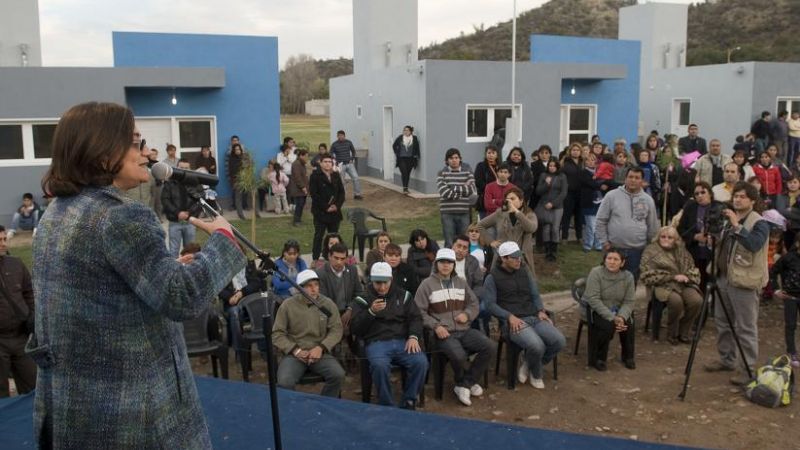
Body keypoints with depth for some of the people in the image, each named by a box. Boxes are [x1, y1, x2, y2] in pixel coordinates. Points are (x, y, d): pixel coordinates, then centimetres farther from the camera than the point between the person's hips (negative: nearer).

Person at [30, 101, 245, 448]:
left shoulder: (54, 214, 7)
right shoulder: (121, 216, -21)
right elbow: (184, 299, -26)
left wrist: (169, 268, 14)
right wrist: (221, 238, -13)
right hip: (127, 404, -9)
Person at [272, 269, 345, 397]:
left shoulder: (328, 304, 4)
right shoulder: (287, 305, 0)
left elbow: (336, 330, 2)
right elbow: (277, 334, 1)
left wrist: (321, 348, -14)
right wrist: (295, 350, -12)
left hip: (320, 352, 1)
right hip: (294, 354, -1)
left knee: (338, 375, -25)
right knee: (284, 383, -29)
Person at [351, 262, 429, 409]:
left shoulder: (403, 295, 15)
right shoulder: (363, 299, 8)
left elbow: (415, 318, 11)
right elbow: (356, 329, 0)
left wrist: (413, 336, -9)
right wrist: (371, 312, -15)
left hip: (402, 341, 3)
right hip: (376, 343, -2)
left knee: (421, 362, -26)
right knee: (380, 365, -36)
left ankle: (408, 402, -6)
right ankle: (387, 406, -15)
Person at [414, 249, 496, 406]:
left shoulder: (461, 282, 16)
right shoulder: (427, 284, 1)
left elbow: (474, 304, 22)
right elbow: (419, 311, -1)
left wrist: (467, 314, -1)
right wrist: (435, 326, -14)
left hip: (464, 330, 5)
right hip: (443, 332, -5)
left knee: (490, 346, -18)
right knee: (458, 355, -34)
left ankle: (464, 385, -5)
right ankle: (470, 382, 1)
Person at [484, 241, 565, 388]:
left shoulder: (525, 273, 18)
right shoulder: (492, 277, 0)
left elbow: (535, 295, 19)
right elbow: (490, 304, -7)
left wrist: (541, 311, -2)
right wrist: (510, 317, -19)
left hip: (534, 318, 6)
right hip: (512, 322, -6)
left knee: (559, 341, -16)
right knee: (537, 346, -31)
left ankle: (528, 363, 8)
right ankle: (536, 375, 3)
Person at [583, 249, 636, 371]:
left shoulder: (628, 276, -7)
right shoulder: (596, 273, -20)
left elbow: (629, 301, -7)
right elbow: (593, 299, -24)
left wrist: (621, 317, -27)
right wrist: (612, 318, -29)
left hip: (617, 310, 4)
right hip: (595, 309, -4)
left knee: (628, 324, -23)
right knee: (608, 326, -30)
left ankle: (628, 356, 4)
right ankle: (597, 359, -9)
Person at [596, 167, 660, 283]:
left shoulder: (648, 200, 4)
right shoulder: (612, 196, -3)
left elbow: (653, 226, 11)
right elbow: (601, 221, -1)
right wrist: (604, 241, -4)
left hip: (637, 250, 2)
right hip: (614, 248, -2)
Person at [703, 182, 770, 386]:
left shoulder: (759, 223, -9)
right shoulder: (729, 220, 14)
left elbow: (754, 244, -27)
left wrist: (737, 226, -30)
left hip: (744, 281, -8)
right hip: (724, 278, 8)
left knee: (746, 328, -2)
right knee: (723, 323, 16)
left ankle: (748, 368, 7)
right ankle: (727, 360, 30)